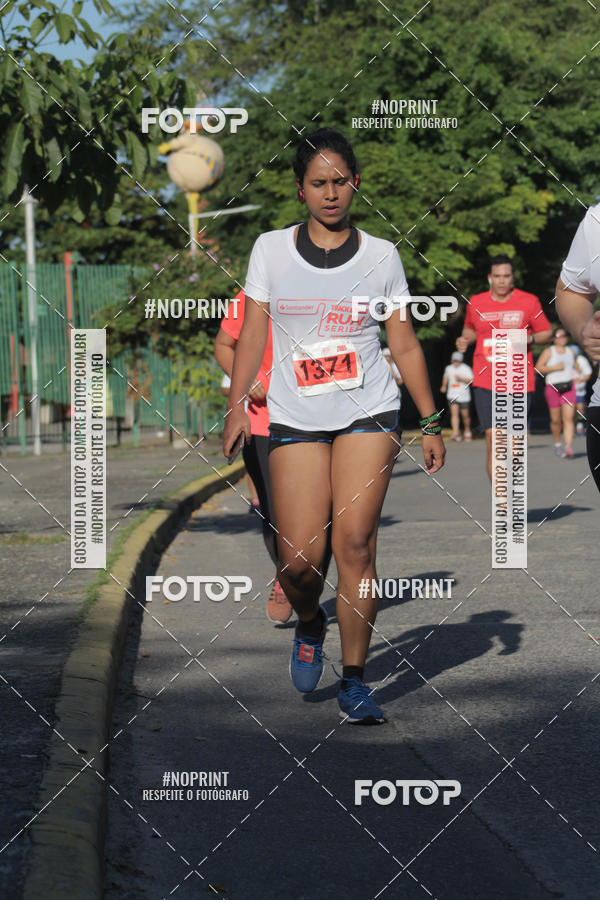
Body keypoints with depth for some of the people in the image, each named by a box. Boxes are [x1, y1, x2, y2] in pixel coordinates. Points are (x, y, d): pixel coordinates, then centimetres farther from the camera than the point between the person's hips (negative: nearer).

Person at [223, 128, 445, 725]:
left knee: (354, 542, -13)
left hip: (368, 412, -1)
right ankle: (309, 624, 27)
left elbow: (404, 344, 10)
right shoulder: (270, 249, 6)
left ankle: (354, 680, -3)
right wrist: (237, 406, -1)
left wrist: (430, 422, 8)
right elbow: (252, 334, 8)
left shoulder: (380, 256, 5)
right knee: (298, 557, -8)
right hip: (294, 418, 1)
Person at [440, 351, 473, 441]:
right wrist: (444, 386, 18)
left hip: (464, 396, -2)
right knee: (454, 413, -15)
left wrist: (461, 379, -23)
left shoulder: (466, 368, -3)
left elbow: (470, 380, -11)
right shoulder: (449, 368, 10)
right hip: (452, 395, 2)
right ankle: (456, 433, -24)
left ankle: (467, 432, 29)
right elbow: (446, 377, 30)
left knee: (465, 415, 6)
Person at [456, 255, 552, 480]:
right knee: (493, 439, -13)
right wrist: (465, 339, 3)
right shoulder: (475, 303, 6)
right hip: (486, 383, 0)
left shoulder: (529, 302, 2)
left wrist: (528, 338, -13)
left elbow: (547, 333, 7)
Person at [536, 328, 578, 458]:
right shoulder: (549, 351, 1)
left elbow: (575, 367, 30)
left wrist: (576, 376, 10)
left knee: (569, 418, -13)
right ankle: (557, 444, 27)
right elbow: (538, 368, -6)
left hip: (569, 388, 2)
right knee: (555, 419, 4)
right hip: (553, 387, -2)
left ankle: (568, 447, -22)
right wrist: (555, 367, -15)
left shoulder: (570, 351, 14)